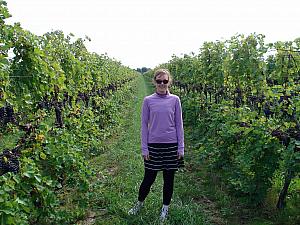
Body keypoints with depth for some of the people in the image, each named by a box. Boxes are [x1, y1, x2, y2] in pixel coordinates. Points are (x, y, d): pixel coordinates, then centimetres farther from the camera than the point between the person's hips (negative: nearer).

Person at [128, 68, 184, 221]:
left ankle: (165, 208, 33)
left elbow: (179, 124, 3)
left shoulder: (175, 100, 0)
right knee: (149, 178, 8)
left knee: (169, 178, 11)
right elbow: (144, 125, 2)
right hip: (153, 145, 0)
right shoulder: (148, 100, -1)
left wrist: (181, 147, 1)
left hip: (171, 145, 1)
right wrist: (144, 148, -2)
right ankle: (140, 203, 35)